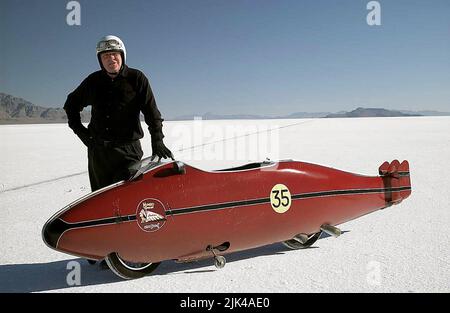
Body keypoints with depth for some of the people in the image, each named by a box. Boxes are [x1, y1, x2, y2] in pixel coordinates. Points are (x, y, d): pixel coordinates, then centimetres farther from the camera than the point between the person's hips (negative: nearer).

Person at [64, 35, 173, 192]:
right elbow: (71, 103, 25)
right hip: (97, 149, 4)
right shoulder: (93, 81, 9)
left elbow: (151, 112, -4)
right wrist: (79, 129, 12)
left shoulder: (136, 78, -1)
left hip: (127, 149, -4)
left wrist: (157, 141, -15)